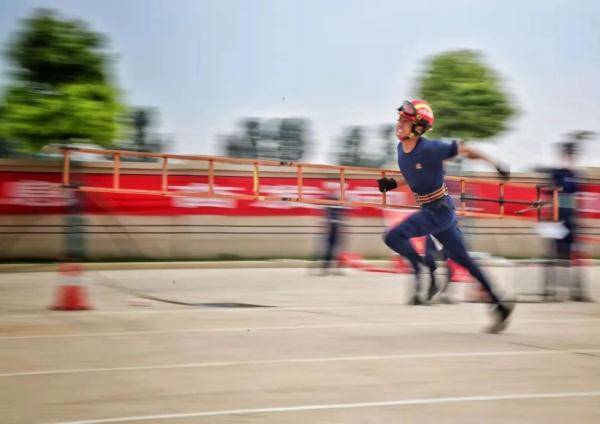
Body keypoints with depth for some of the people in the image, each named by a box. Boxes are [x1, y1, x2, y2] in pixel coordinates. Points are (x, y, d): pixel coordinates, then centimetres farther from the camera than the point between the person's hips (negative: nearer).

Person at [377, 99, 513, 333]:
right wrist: (392, 183, 5)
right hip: (429, 210, 8)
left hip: (440, 210, -8)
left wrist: (494, 164, -5)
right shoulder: (401, 149, 3)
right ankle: (500, 306, 19)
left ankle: (422, 270, 1)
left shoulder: (430, 149, -21)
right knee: (462, 259, 12)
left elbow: (464, 149, -10)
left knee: (393, 237, -19)